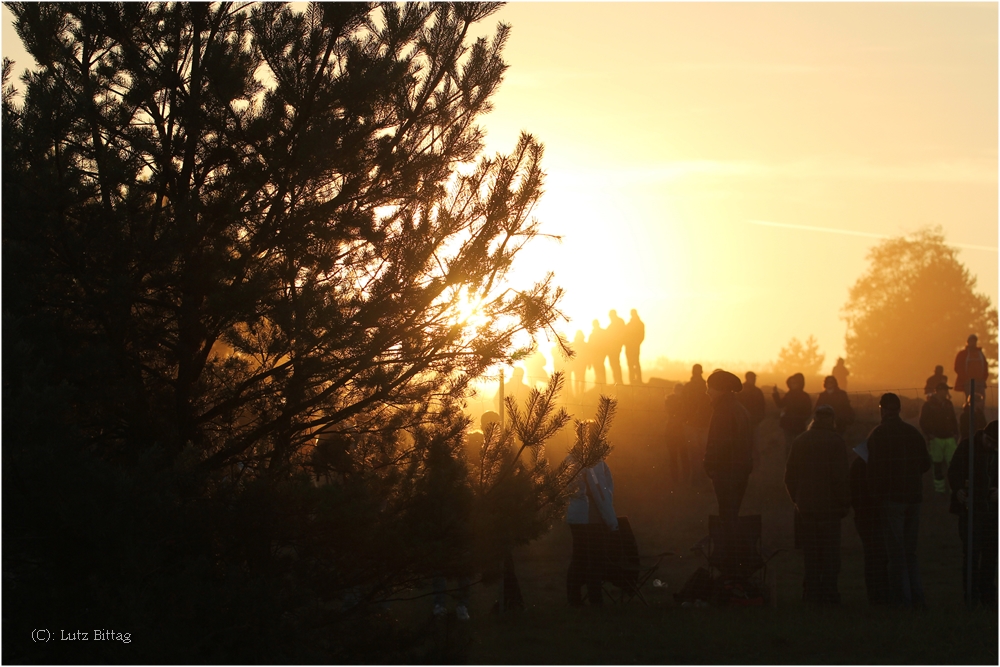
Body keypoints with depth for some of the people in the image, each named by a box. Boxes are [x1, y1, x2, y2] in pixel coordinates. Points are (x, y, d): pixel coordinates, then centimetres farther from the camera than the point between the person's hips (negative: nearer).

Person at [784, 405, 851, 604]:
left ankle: (811, 592, 11)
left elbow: (789, 476, 10)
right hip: (828, 505, -4)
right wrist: (845, 504, -4)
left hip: (805, 506, 4)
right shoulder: (835, 441, -8)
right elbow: (840, 476, -12)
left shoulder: (800, 441, 7)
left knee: (811, 552, 10)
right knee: (830, 552, 1)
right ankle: (829, 591, -1)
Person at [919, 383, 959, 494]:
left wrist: (955, 432, 6)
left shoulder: (948, 403, 9)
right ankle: (939, 486, 16)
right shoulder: (928, 405, -5)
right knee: (938, 463, 5)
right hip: (936, 438, -3)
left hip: (949, 438, 4)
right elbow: (923, 422, -4)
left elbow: (953, 419, 17)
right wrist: (929, 434, -13)